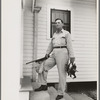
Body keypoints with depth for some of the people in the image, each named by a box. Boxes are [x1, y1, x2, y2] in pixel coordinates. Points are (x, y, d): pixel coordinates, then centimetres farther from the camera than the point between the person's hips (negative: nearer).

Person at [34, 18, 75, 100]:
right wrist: (47, 53, 4)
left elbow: (70, 45, -5)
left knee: (62, 74, -6)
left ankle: (61, 93, 5)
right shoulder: (55, 34, 24)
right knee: (43, 66, -6)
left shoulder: (66, 33, 6)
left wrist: (72, 57, -14)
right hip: (54, 55, 6)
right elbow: (51, 45, 19)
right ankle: (44, 85, 2)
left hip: (62, 54, -6)